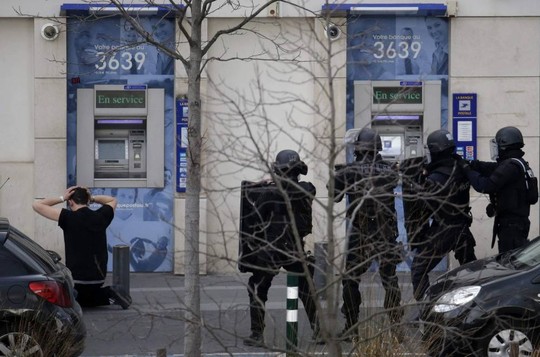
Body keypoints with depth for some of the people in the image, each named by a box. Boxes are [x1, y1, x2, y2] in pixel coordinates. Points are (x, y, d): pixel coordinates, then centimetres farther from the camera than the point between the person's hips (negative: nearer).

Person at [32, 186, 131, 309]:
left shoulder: (68, 217, -12)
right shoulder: (101, 217, 2)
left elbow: (37, 205, -8)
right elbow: (112, 200, 25)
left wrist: (62, 198, 0)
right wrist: (92, 198, 12)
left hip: (77, 278, -7)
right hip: (99, 277, 7)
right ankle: (109, 295, 4)